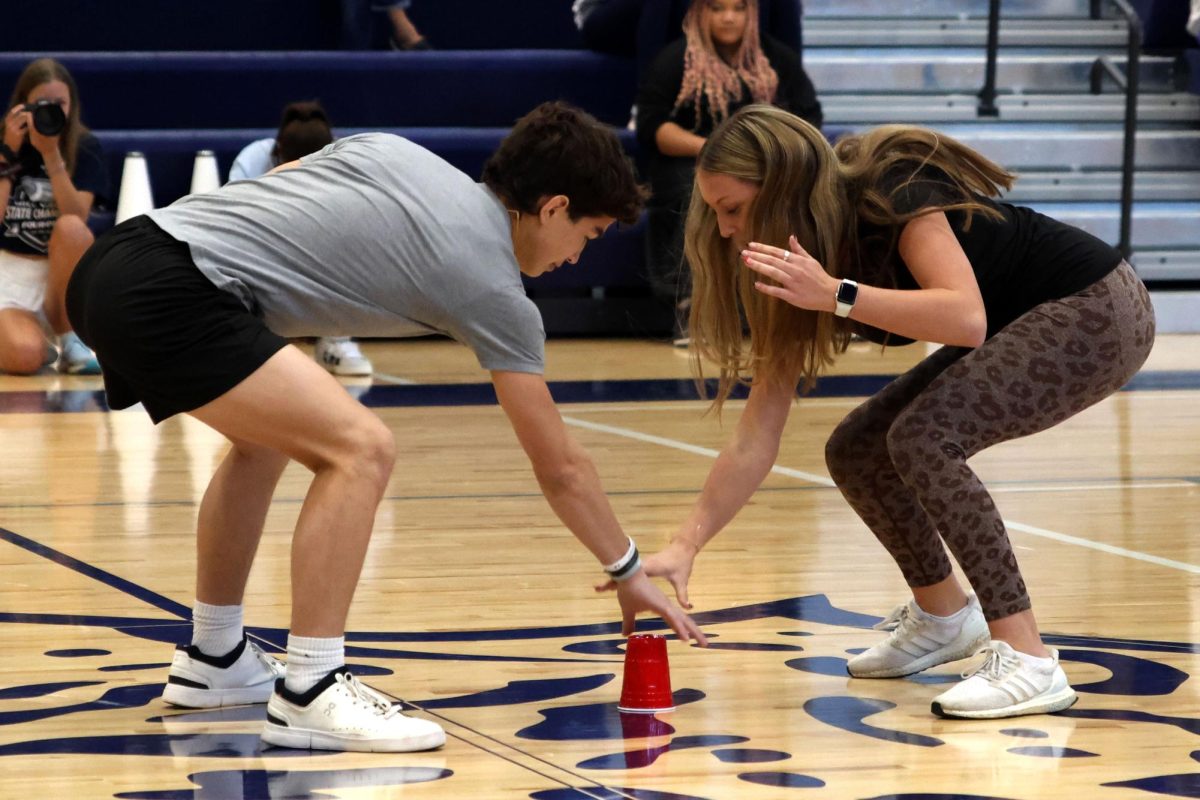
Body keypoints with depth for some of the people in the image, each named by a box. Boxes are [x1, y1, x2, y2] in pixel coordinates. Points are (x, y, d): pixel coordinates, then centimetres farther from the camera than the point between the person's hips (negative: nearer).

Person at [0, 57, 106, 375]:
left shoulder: (85, 148, -3)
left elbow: (77, 219, -17)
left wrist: (51, 153, -23)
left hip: (65, 278, 1)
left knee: (69, 228, -33)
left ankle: (71, 343, -16)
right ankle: (42, 346, 9)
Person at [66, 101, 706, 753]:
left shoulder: (393, 151, 19)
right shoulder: (493, 289, 1)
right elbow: (560, 468, 9)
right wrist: (629, 573, 21)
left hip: (108, 265, 10)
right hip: (165, 295, -9)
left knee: (268, 436, 28)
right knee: (360, 449, -12)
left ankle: (213, 659, 36)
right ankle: (306, 693, -10)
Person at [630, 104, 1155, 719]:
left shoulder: (892, 192, -24)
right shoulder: (796, 275, -2)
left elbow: (967, 318, -37)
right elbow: (754, 442, -3)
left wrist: (837, 295, -40)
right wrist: (683, 547, -10)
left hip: (1097, 314, -9)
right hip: (1021, 334, 9)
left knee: (923, 437, -25)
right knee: (855, 451, 3)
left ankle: (1028, 662, -25)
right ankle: (944, 616, 27)